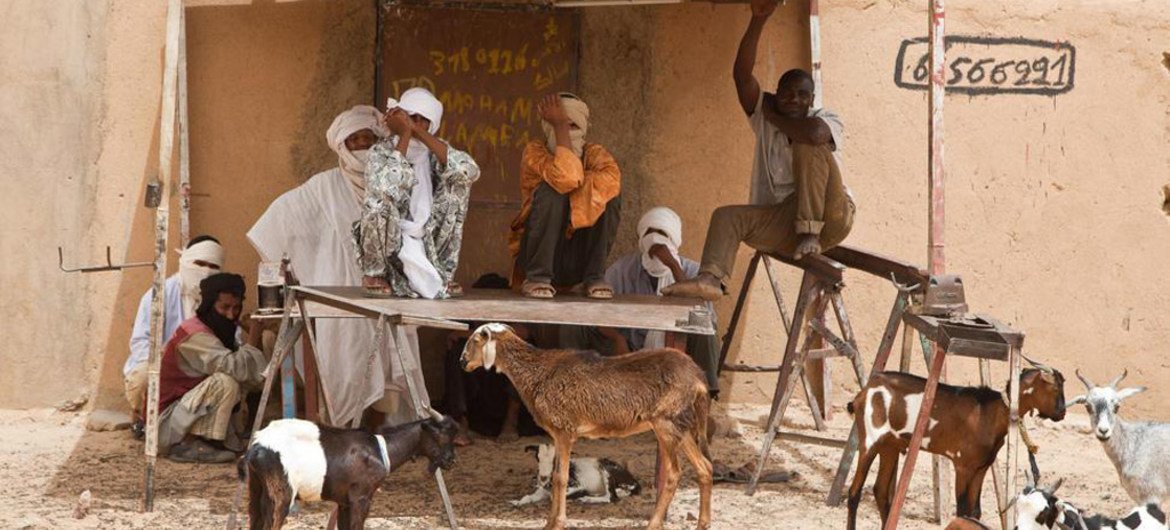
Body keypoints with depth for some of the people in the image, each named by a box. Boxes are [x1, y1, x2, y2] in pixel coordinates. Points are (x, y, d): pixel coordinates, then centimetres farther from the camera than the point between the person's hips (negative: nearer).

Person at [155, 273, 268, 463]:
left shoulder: (219, 333, 9)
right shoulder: (195, 335, -20)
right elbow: (237, 367, -32)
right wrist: (253, 339, -19)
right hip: (166, 424, -10)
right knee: (226, 382, -23)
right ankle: (187, 446, -18)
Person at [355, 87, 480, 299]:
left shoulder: (434, 151, 2)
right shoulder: (381, 151, -10)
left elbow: (470, 171, -20)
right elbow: (387, 188, -32)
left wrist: (419, 133, -22)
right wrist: (405, 134, -25)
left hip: (425, 240, 4)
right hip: (388, 240, -4)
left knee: (458, 183, -8)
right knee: (380, 200, -32)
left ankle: (444, 272, -1)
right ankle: (374, 273, -7)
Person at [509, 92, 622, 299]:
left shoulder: (593, 153, 0)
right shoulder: (534, 152, -9)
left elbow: (612, 178, -25)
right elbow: (567, 177, -31)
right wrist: (559, 125, -25)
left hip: (580, 257, 3)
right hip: (541, 254, -3)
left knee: (609, 192, -17)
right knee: (552, 190, -26)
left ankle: (594, 277, -10)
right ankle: (537, 277, -18)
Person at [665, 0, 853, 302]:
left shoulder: (827, 120, -2)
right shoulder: (764, 116, 10)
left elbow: (814, 133, -30)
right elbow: (742, 73, -6)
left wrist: (773, 117, -9)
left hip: (829, 217, -5)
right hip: (782, 220, 5)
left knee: (807, 145, -23)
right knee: (727, 217, -15)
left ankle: (811, 233, -26)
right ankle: (711, 279, -37)